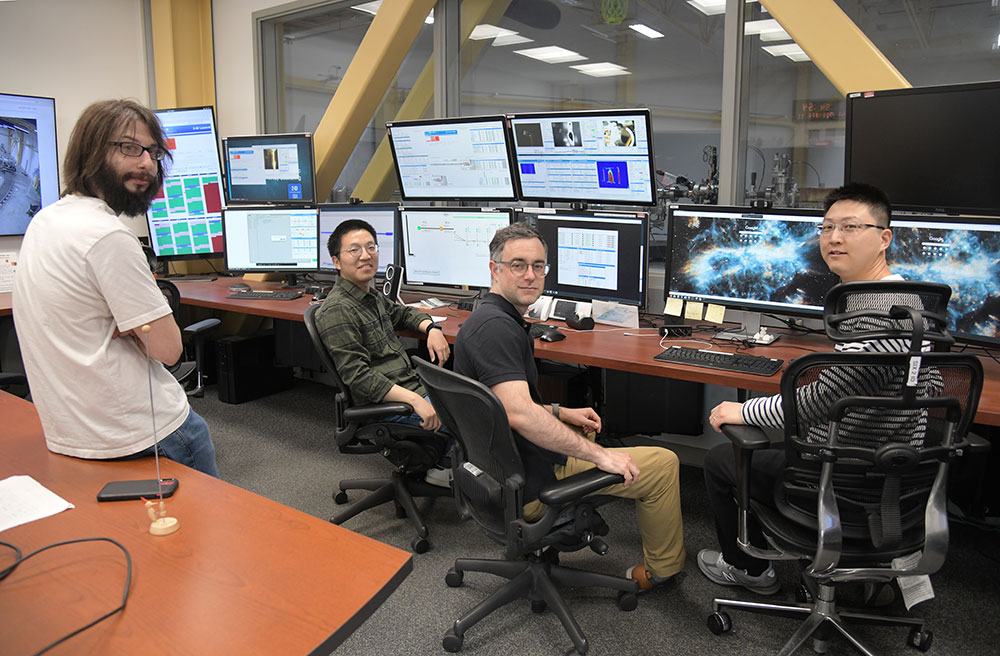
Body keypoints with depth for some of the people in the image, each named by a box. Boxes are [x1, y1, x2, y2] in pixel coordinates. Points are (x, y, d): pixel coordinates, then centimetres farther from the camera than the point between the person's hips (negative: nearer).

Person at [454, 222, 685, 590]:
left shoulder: (497, 318, 8)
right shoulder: (495, 326, -25)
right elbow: (520, 414, -35)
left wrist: (560, 414, 12)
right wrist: (599, 455, -28)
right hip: (531, 482, -11)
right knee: (663, 463, 1)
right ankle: (662, 568, 23)